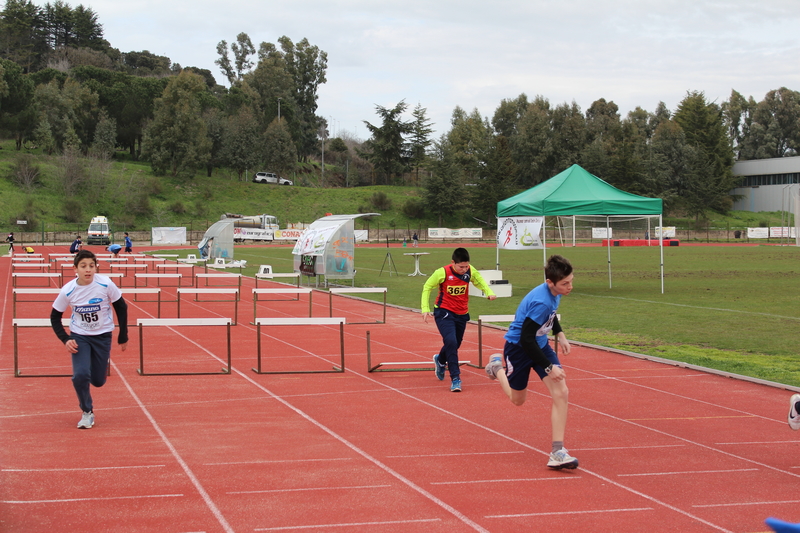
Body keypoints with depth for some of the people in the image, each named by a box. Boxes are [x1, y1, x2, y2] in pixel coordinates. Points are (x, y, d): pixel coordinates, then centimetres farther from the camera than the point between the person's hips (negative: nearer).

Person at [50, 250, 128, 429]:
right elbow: (55, 316, -2)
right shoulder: (68, 291, -16)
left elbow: (121, 308, -3)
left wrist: (123, 337, 1)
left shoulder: (106, 285, -18)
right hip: (79, 337, 0)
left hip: (102, 336, 0)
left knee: (98, 381, 4)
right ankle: (87, 413, 5)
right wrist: (65, 339, -14)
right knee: (80, 375, -19)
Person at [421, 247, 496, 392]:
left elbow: (481, 282, 8)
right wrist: (425, 308, -12)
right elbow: (427, 287, -5)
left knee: (455, 345, 17)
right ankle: (455, 379, -16)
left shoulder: (470, 272, -9)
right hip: (444, 313, -4)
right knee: (451, 342, -23)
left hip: (462, 314, 4)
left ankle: (440, 360, 52)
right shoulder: (442, 273, -18)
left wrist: (489, 292, -14)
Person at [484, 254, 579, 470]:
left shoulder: (555, 292, -9)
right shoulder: (541, 303, -35)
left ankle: (557, 452, -10)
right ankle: (497, 367, 46)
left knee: (561, 393, -12)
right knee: (517, 399, 15)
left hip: (540, 344, 7)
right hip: (518, 347, -7)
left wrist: (560, 334, 8)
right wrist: (549, 367, -27)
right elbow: (526, 340, -31)